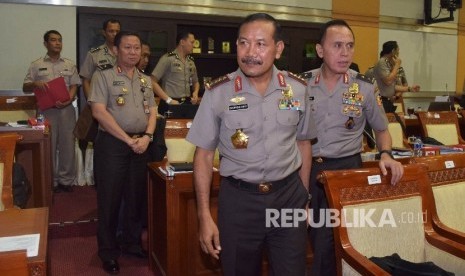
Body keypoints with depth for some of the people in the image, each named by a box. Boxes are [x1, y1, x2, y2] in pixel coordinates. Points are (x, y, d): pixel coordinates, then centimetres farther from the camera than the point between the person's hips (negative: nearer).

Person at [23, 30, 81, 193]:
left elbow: (74, 86, 5)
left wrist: (68, 100, -14)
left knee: (67, 145, 4)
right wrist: (35, 84, -15)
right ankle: (51, 181, 13)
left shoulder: (70, 65, 10)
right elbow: (25, 88, 7)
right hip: (46, 110, -1)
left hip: (66, 109, 1)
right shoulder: (37, 65, 7)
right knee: (48, 146, 4)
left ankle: (66, 180, 14)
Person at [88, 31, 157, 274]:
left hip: (140, 143, 5)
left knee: (136, 196, 12)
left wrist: (147, 136, -7)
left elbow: (152, 111, 11)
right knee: (110, 197, 3)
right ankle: (108, 251, 17)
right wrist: (128, 139, -15)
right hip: (112, 144, -5)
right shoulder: (103, 76, -3)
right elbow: (99, 111, -13)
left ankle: (132, 242, 28)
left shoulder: (145, 80, 13)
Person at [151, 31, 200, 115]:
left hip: (188, 103, 6)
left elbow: (195, 82, 25)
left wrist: (195, 93, 4)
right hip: (170, 105, -5)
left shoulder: (191, 61, 12)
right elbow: (153, 82, -11)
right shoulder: (167, 58, -7)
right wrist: (169, 100, -14)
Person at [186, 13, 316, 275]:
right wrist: (205, 216, -5)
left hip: (289, 195, 2)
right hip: (239, 199, -1)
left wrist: (304, 197, 10)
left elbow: (303, 143, 10)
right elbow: (204, 155, -4)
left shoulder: (298, 88, -2)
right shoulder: (218, 93, -9)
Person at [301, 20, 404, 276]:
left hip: (345, 168, -2)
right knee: (316, 239, 17)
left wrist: (385, 155, -10)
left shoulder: (364, 87, -5)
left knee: (326, 242, -2)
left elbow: (381, 130, 9)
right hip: (307, 167, 2)